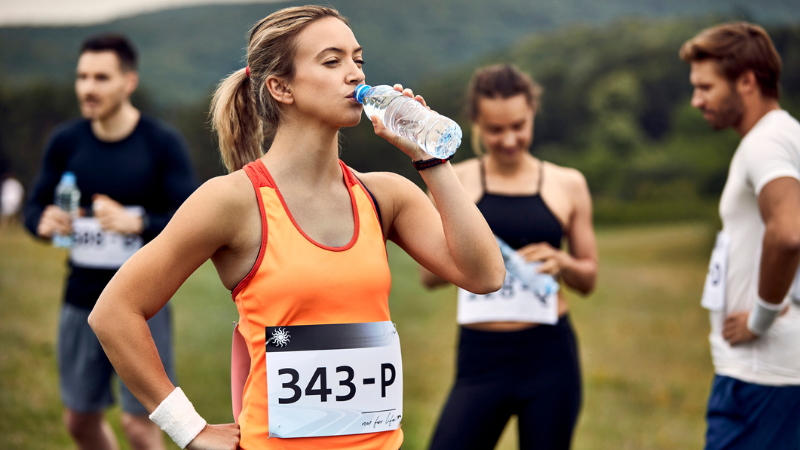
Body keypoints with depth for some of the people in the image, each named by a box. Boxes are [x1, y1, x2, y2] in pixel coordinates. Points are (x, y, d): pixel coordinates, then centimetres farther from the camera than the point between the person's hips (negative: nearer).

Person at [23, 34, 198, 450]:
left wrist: (136, 223, -30)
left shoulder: (162, 143, -8)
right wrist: (44, 222, -14)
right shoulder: (65, 142, 3)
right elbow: (34, 207, 10)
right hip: (82, 298, 4)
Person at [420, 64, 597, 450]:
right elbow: (428, 274, 7)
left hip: (551, 358, 1)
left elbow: (588, 278, 13)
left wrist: (561, 262, -8)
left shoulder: (567, 185, 7)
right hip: (481, 357, 0)